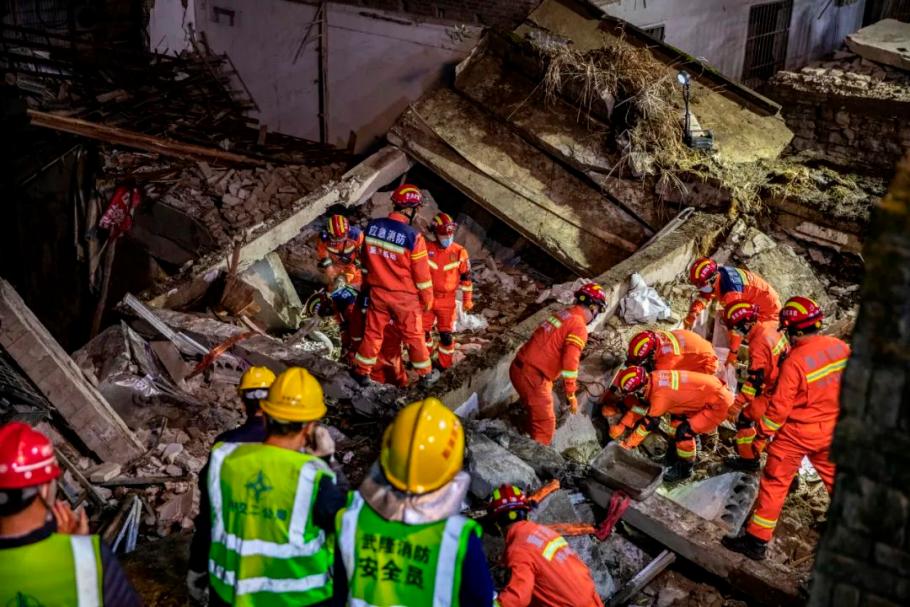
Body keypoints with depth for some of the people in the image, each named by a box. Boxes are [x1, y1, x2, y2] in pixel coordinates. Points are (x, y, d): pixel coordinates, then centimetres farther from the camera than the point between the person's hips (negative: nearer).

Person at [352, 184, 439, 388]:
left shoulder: (372, 227, -8)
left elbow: (366, 260, 6)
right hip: (405, 297, -3)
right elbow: (422, 274, -15)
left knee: (373, 332, 17)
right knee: (413, 336, 13)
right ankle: (426, 375, 27)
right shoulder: (413, 237, -24)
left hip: (378, 292, 3)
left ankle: (362, 372, 28)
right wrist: (428, 299, -1)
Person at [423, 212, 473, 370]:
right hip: (427, 298, 2)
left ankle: (444, 364, 18)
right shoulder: (426, 249, -4)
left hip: (447, 300, -2)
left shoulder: (459, 252, -6)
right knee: (423, 330, 11)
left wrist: (467, 299, 2)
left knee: (446, 334, 1)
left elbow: (466, 277, 0)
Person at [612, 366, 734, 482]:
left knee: (684, 432, -12)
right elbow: (641, 406, 10)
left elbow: (648, 423, -18)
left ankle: (684, 469, 6)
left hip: (719, 403, -9)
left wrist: (627, 445, -8)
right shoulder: (653, 378, -5)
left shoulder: (661, 395, -28)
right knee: (677, 417, 18)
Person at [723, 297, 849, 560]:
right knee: (834, 477, 25)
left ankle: (757, 540, 10)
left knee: (774, 483, 5)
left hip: (797, 434, -5)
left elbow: (780, 406, -20)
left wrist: (761, 436, -9)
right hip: (831, 430, 6)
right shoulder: (839, 347, -8)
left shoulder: (794, 362, -25)